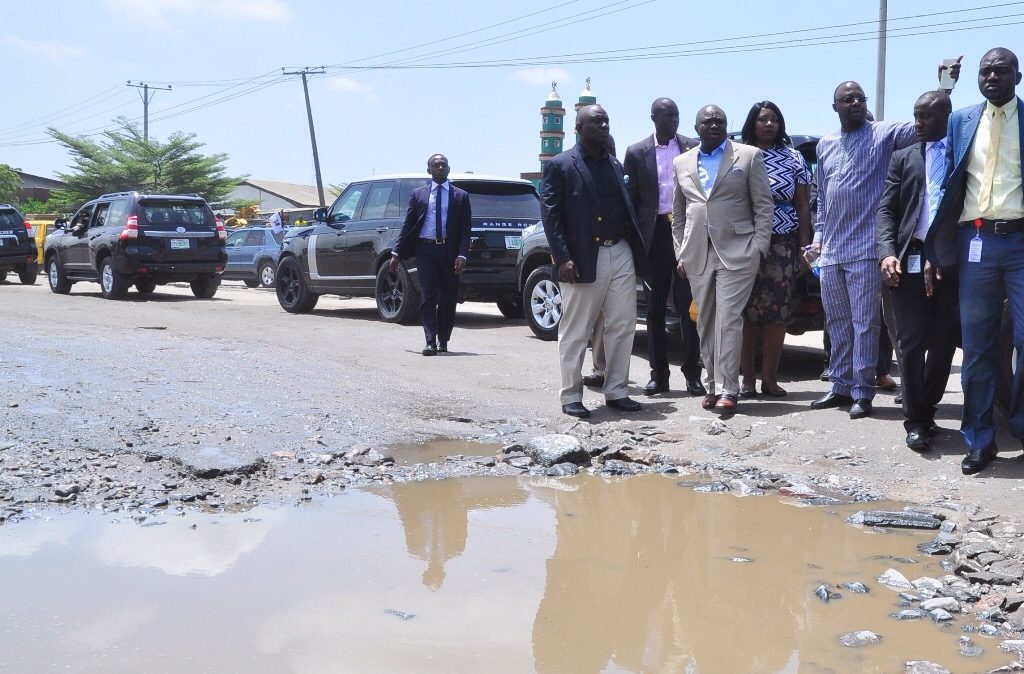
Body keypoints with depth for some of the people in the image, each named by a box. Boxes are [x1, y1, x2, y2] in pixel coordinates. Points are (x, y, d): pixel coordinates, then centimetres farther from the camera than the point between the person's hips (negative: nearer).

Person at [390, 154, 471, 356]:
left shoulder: (460, 196, 8)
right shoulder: (418, 194, 10)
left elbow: (465, 229, 3)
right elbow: (408, 225, 10)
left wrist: (462, 255, -10)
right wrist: (396, 253, 2)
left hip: (449, 251, 1)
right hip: (426, 250, 0)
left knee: (448, 299, 5)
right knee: (428, 297, -8)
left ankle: (443, 341, 18)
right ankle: (430, 342, -9)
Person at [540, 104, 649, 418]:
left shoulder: (615, 165, 16)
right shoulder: (559, 165, -2)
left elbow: (626, 209, 16)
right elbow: (550, 215, -8)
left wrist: (637, 250, 6)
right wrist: (563, 259, -16)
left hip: (620, 254, 6)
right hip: (584, 260, -6)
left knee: (622, 327, 7)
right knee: (575, 332, 2)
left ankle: (616, 391, 17)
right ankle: (571, 397, 11)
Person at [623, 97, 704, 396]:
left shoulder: (693, 148, 5)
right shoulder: (637, 153, 6)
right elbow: (631, 199, 5)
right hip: (654, 235, 1)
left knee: (688, 306, -1)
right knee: (655, 309, 7)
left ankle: (692, 374, 5)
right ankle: (659, 374, 14)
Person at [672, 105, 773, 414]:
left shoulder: (749, 156, 3)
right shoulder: (682, 163, 14)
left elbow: (763, 205, 1)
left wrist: (759, 247, -7)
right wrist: (681, 254, 12)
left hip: (736, 252, -4)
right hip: (698, 255, 4)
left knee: (728, 320, -9)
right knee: (706, 323, 7)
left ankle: (727, 389, -8)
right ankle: (713, 386, 14)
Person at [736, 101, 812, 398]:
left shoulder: (793, 158, 12)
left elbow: (802, 205, 12)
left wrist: (804, 244, 5)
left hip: (783, 243, 1)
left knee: (778, 311, -3)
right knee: (745, 311, -4)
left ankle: (769, 377, 5)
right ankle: (747, 378, 3)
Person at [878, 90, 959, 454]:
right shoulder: (903, 157, 13)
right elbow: (886, 209, 6)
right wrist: (887, 253, -11)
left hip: (953, 261, 0)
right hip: (910, 260, 0)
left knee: (944, 342, 5)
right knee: (912, 343, -1)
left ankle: (926, 411, 20)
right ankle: (916, 420, 7)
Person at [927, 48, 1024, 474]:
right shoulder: (960, 122, 11)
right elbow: (947, 186, 9)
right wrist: (937, 249, 4)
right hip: (976, 241, 2)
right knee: (977, 345, 5)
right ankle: (980, 440, 13)